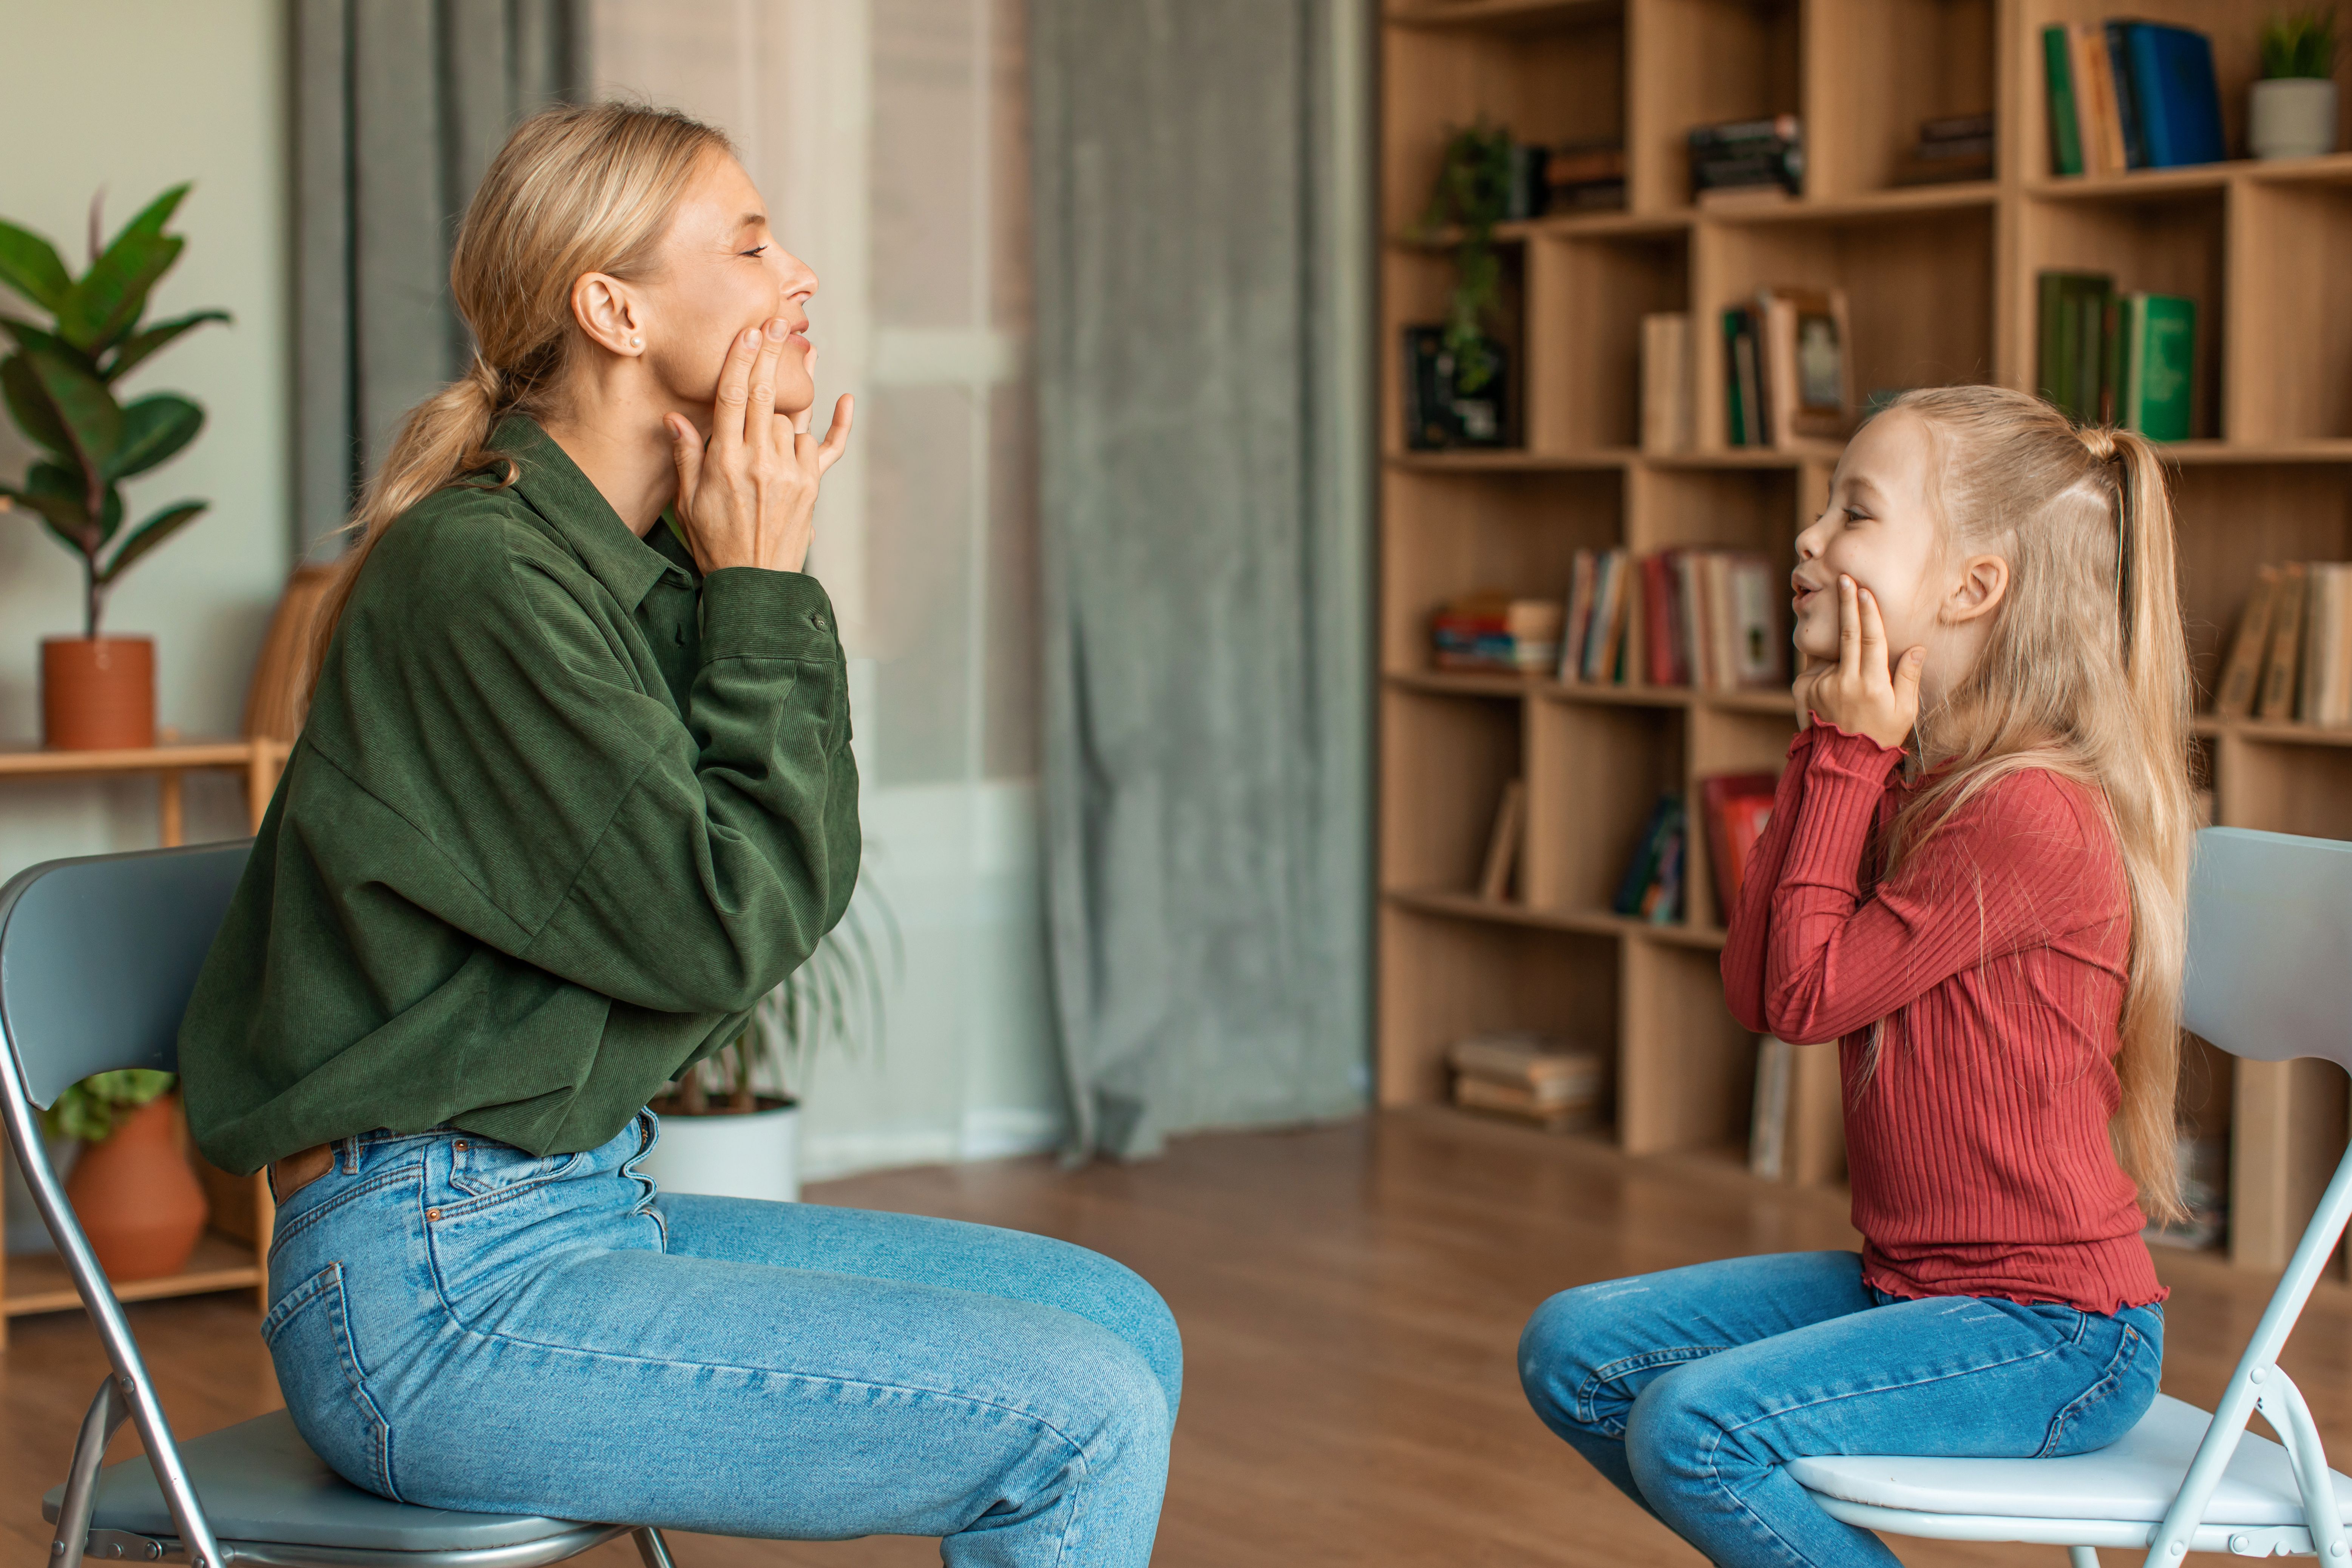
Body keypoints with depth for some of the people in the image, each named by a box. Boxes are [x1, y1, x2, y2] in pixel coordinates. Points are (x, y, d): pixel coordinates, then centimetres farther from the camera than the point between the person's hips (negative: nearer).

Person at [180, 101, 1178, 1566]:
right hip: (436, 1290, -10)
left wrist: (762, 589, 0)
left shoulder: (651, 564, 10)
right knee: (1083, 1420, -17)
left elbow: (801, 882, 9)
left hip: (591, 1211, 10)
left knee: (1122, 1324, 8)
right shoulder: (479, 576, -18)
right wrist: (766, 597, -10)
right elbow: (716, 928, -18)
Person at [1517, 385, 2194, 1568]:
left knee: (1694, 1429, -25)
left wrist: (1849, 753, -12)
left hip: (2054, 1332, -9)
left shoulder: (2032, 813, -22)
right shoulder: (1903, 780, 8)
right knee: (1573, 1350, 5)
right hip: (1909, 1281, 9)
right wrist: (1825, 749, 1)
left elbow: (1808, 995, -17)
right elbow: (1753, 990, 3)